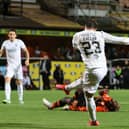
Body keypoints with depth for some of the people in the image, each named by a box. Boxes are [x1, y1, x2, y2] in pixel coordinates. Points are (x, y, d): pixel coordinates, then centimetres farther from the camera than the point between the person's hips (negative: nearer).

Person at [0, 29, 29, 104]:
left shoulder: (19, 42, -3)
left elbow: (26, 51, 3)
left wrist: (27, 59, -10)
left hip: (18, 65, 0)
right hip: (10, 65, 0)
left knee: (19, 82, 4)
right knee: (7, 79, -20)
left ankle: (21, 99, 20)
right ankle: (8, 99, -25)